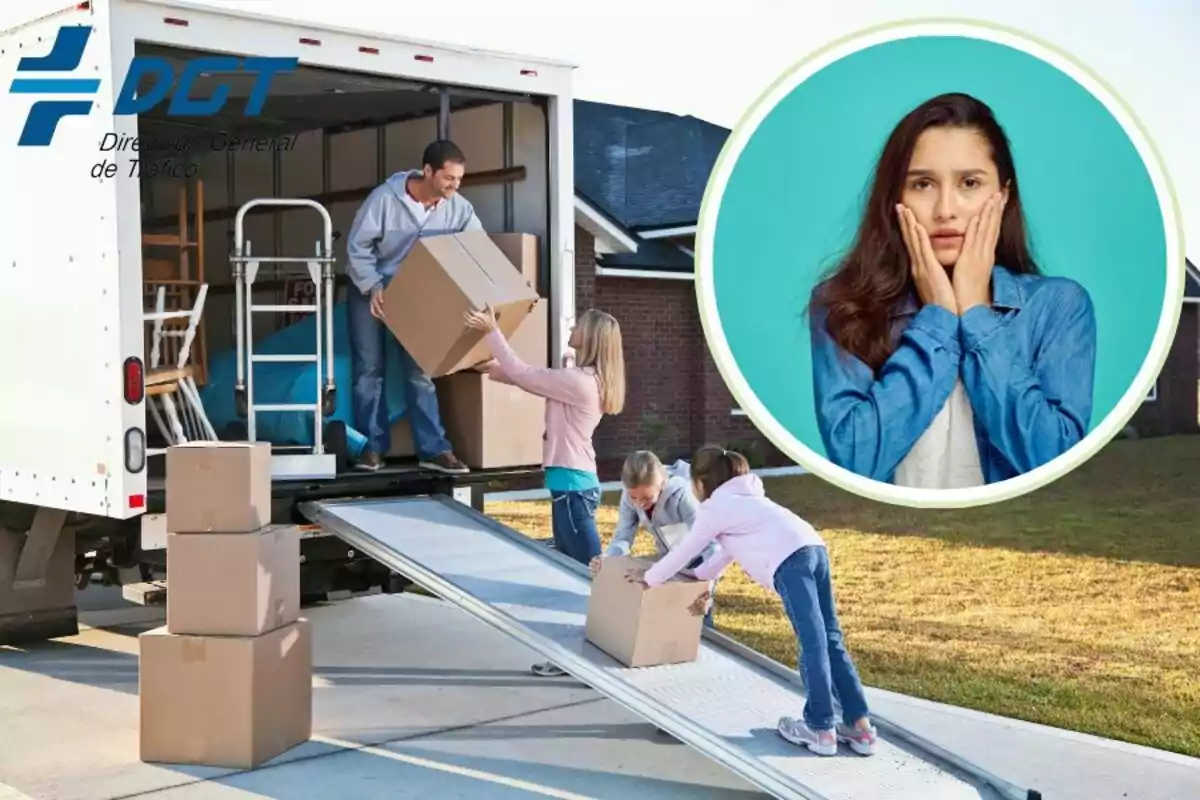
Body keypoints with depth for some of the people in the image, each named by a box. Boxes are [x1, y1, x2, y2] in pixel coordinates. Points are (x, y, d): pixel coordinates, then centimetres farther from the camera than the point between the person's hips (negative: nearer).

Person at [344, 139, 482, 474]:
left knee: (420, 371, 1)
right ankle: (373, 446, 9)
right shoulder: (385, 198, -24)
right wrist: (374, 287, -27)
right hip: (370, 289, -3)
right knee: (369, 368, 0)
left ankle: (433, 449, 2)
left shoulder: (459, 208, -15)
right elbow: (357, 247, -17)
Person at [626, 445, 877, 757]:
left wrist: (650, 577, 33)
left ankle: (820, 730, -3)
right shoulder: (742, 499, 35)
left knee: (813, 643, -7)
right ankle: (859, 726, 6)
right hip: (814, 549, 8)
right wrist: (697, 577, 52)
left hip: (790, 561, -8)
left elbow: (683, 552, 18)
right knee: (829, 640, 7)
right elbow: (727, 550, 44)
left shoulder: (714, 508, 10)